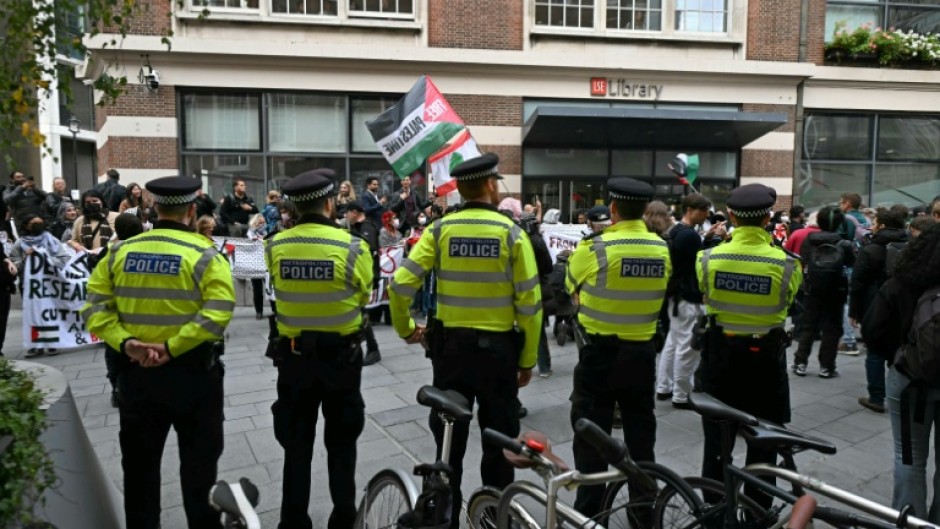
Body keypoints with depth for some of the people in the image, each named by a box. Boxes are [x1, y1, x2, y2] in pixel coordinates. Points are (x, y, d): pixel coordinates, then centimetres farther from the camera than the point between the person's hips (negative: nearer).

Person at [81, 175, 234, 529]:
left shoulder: (120, 252, 2)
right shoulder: (203, 254, -12)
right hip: (191, 370, -4)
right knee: (198, 460, 10)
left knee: (140, 461, 18)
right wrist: (172, 348, -20)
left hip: (135, 369, 4)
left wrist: (125, 343, -12)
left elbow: (94, 308, -3)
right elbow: (217, 314, -23)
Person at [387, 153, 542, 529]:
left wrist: (405, 328, 8)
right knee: (499, 441, 15)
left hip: (450, 346, 2)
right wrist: (528, 359, 2)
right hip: (498, 348, -2)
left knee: (449, 441, 16)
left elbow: (400, 285, -9)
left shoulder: (440, 230, -4)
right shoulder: (511, 233, -9)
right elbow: (530, 304, -9)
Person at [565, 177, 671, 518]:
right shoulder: (663, 250, -1)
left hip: (599, 353, -4)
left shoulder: (593, 248, -15)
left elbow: (572, 288, 2)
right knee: (641, 433, 17)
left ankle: (589, 513, 14)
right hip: (643, 352, 5)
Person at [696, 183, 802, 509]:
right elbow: (786, 300, 3)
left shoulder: (708, 259, -12)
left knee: (717, 440, 15)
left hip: (719, 355, 2)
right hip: (766, 359, -1)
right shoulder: (786, 264, -16)